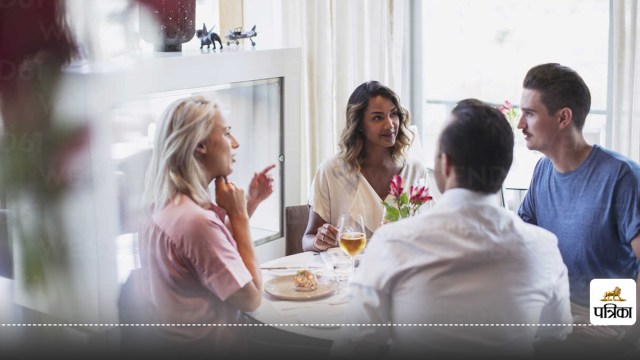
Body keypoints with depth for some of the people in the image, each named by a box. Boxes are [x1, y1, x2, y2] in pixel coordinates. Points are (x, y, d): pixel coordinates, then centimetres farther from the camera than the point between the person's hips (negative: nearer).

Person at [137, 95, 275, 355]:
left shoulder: (167, 205, 1)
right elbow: (251, 298, -21)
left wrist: (250, 203, 6)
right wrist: (239, 215, -18)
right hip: (206, 345, -9)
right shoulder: (197, 220, -29)